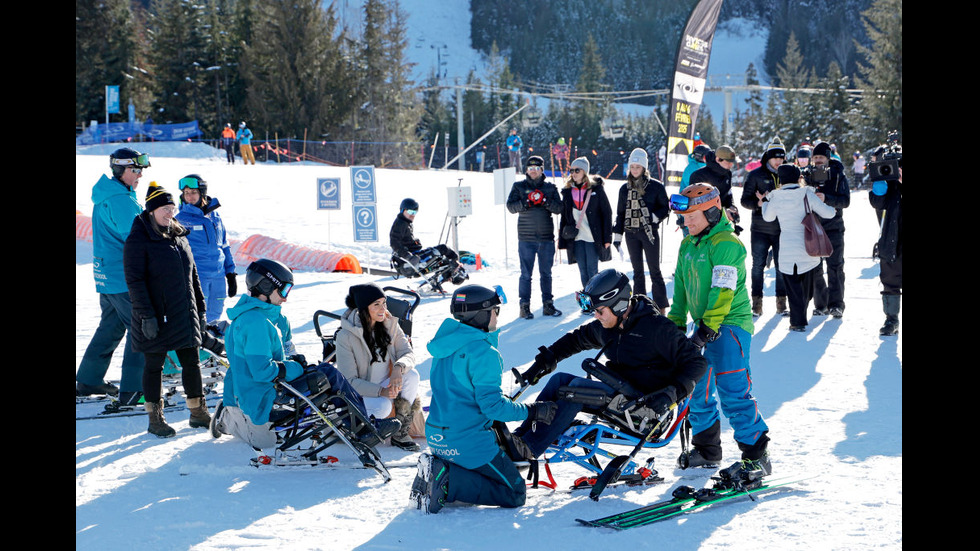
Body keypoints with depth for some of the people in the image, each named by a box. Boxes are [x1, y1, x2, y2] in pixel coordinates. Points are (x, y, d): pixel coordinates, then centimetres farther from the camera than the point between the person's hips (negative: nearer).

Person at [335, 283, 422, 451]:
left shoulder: (390, 324, -4)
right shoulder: (346, 336, -18)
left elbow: (408, 354, -9)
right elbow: (349, 381, -18)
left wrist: (399, 368, -34)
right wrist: (381, 391, -31)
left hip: (387, 384, 5)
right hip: (361, 393, -5)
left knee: (412, 374, -25)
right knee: (383, 407, -36)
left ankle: (400, 434, -15)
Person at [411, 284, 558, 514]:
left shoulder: (447, 343, 10)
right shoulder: (483, 352, -17)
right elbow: (492, 406, -20)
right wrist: (531, 411, -8)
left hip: (437, 437, 9)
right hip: (469, 441, -9)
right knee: (515, 494, 1)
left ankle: (436, 470, 3)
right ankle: (446, 480, -15)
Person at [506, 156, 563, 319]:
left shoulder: (550, 188, 9)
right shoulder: (519, 187, 6)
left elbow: (559, 208, 0)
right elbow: (511, 206, -5)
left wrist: (545, 201, -17)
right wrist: (527, 202, -20)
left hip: (546, 238, 2)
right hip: (526, 239, -2)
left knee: (546, 273, 9)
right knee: (526, 274, -2)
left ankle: (548, 304, 16)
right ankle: (525, 306, 2)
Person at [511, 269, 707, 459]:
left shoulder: (655, 327, -14)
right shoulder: (604, 328, 9)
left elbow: (696, 362, -15)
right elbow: (575, 339, 30)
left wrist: (671, 393, -29)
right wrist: (545, 360, 18)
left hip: (641, 401, -8)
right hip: (614, 393, 8)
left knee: (578, 386, -25)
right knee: (560, 379, -9)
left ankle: (528, 448, -33)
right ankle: (520, 436, -20)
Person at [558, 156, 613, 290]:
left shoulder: (596, 188, -1)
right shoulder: (568, 192, 10)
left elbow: (607, 212, -1)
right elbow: (564, 216, 14)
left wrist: (607, 237, -7)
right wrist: (562, 240, 9)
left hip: (593, 238, -4)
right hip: (576, 238, 4)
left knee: (592, 270, -6)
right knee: (583, 271, 5)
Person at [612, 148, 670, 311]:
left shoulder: (656, 186, -3)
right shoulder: (625, 188, 9)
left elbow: (665, 208, 1)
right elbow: (620, 213, 14)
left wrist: (654, 217, -16)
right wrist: (617, 235, 9)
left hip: (649, 232, -4)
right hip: (631, 233, 4)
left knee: (654, 270, -3)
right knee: (637, 271, 8)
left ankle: (661, 308, 0)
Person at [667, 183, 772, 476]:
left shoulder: (726, 244, -14)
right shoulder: (688, 246, 13)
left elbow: (723, 291, -21)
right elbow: (681, 287, 22)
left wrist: (707, 327, -25)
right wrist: (676, 323, 17)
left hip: (729, 324, -9)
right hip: (704, 324, 9)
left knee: (732, 392, -14)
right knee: (698, 389, 12)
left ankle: (756, 455, -9)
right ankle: (706, 450, 27)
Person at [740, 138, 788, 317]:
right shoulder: (756, 175, 1)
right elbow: (745, 200, 0)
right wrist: (759, 203, -18)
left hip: (782, 229, 2)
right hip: (760, 229, -2)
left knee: (782, 267, 3)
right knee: (758, 266, 2)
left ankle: (781, 302, 12)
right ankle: (756, 303, 9)